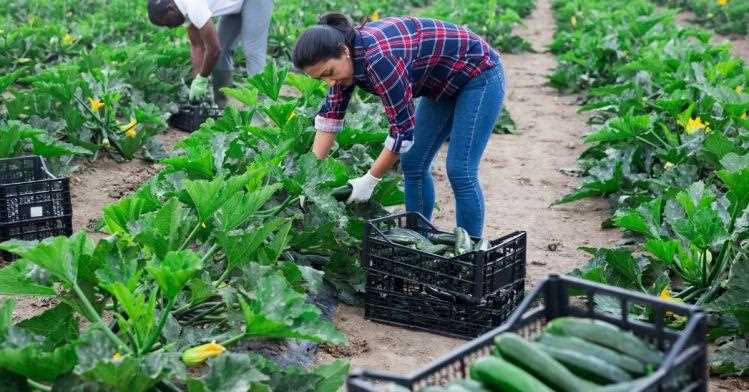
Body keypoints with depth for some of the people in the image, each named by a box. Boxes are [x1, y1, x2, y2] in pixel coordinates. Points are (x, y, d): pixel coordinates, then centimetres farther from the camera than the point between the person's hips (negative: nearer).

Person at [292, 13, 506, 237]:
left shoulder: (378, 58, -35)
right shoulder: (346, 54, -10)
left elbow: (403, 129, -31)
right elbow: (330, 114, 0)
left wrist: (369, 181, -21)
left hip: (479, 75, -9)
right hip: (445, 85, 9)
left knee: (460, 171, -13)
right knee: (413, 165, 5)